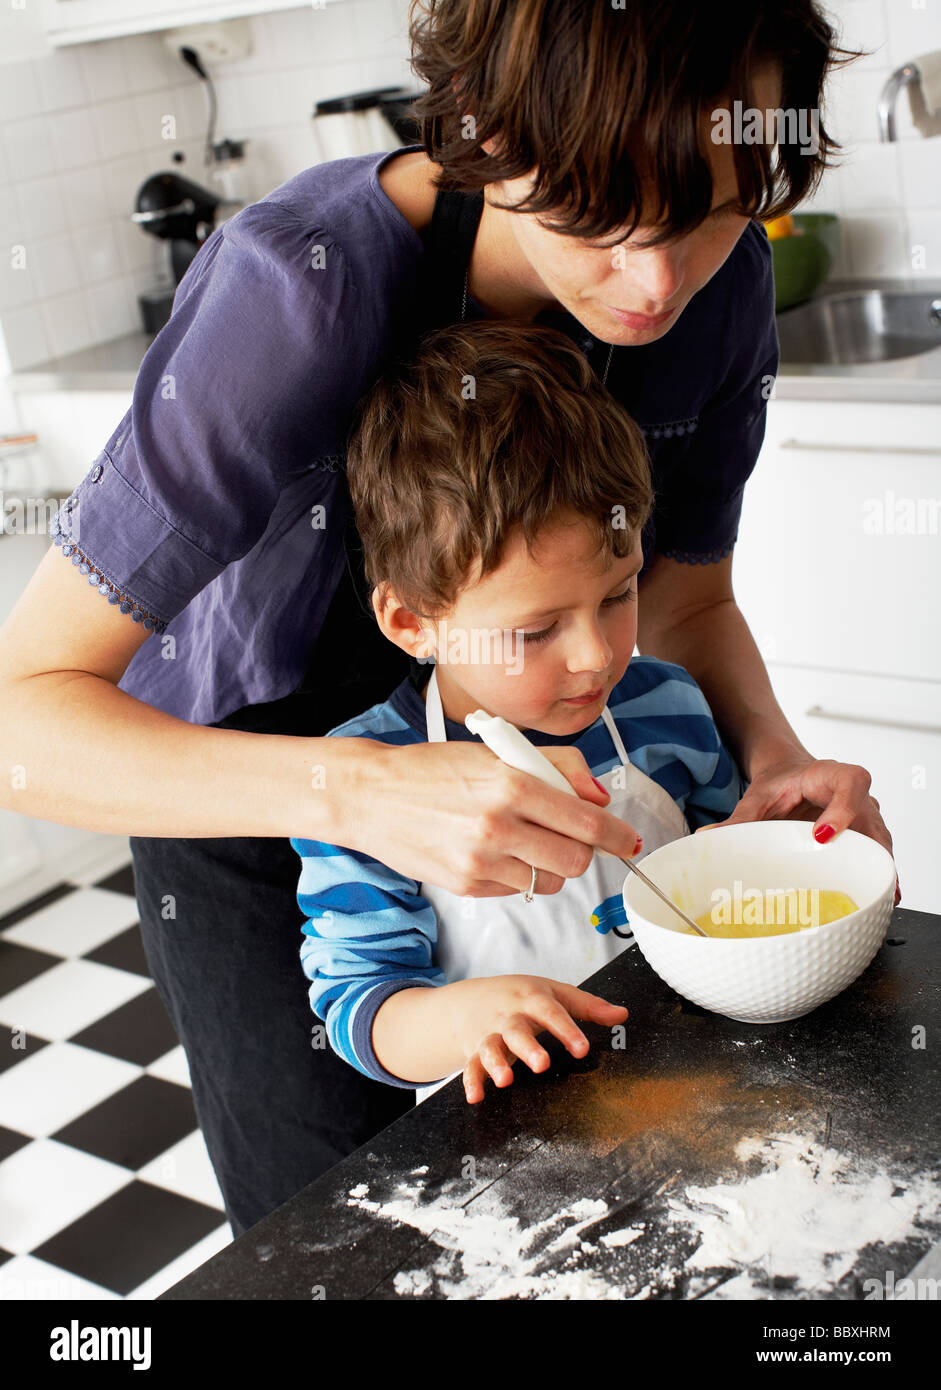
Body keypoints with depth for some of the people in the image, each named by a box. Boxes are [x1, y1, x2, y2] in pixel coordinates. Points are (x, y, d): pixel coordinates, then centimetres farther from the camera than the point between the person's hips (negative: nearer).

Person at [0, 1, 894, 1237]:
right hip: (235, 781, -4)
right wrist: (362, 792, -50)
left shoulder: (725, 277, -18)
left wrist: (774, 754, -23)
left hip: (498, 772, 4)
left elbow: (688, 602, -2)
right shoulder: (303, 289, -35)